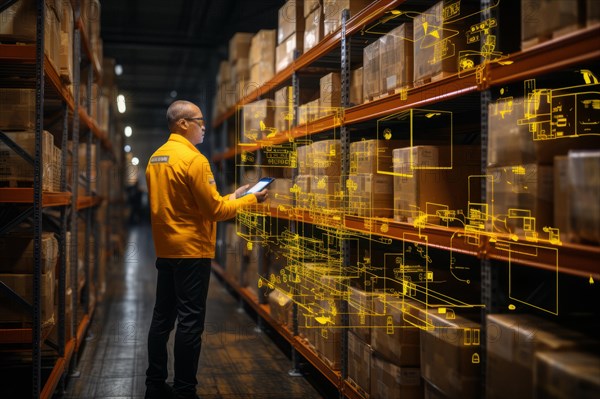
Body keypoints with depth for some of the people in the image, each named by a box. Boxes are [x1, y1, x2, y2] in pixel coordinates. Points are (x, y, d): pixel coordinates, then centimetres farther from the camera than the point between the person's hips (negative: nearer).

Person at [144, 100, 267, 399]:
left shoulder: (155, 158, 11)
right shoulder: (193, 159, -16)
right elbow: (215, 210, -15)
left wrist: (227, 199, 17)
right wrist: (249, 200, -1)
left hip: (165, 251, 8)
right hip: (192, 252, -8)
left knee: (162, 317, 13)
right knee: (190, 322, -2)